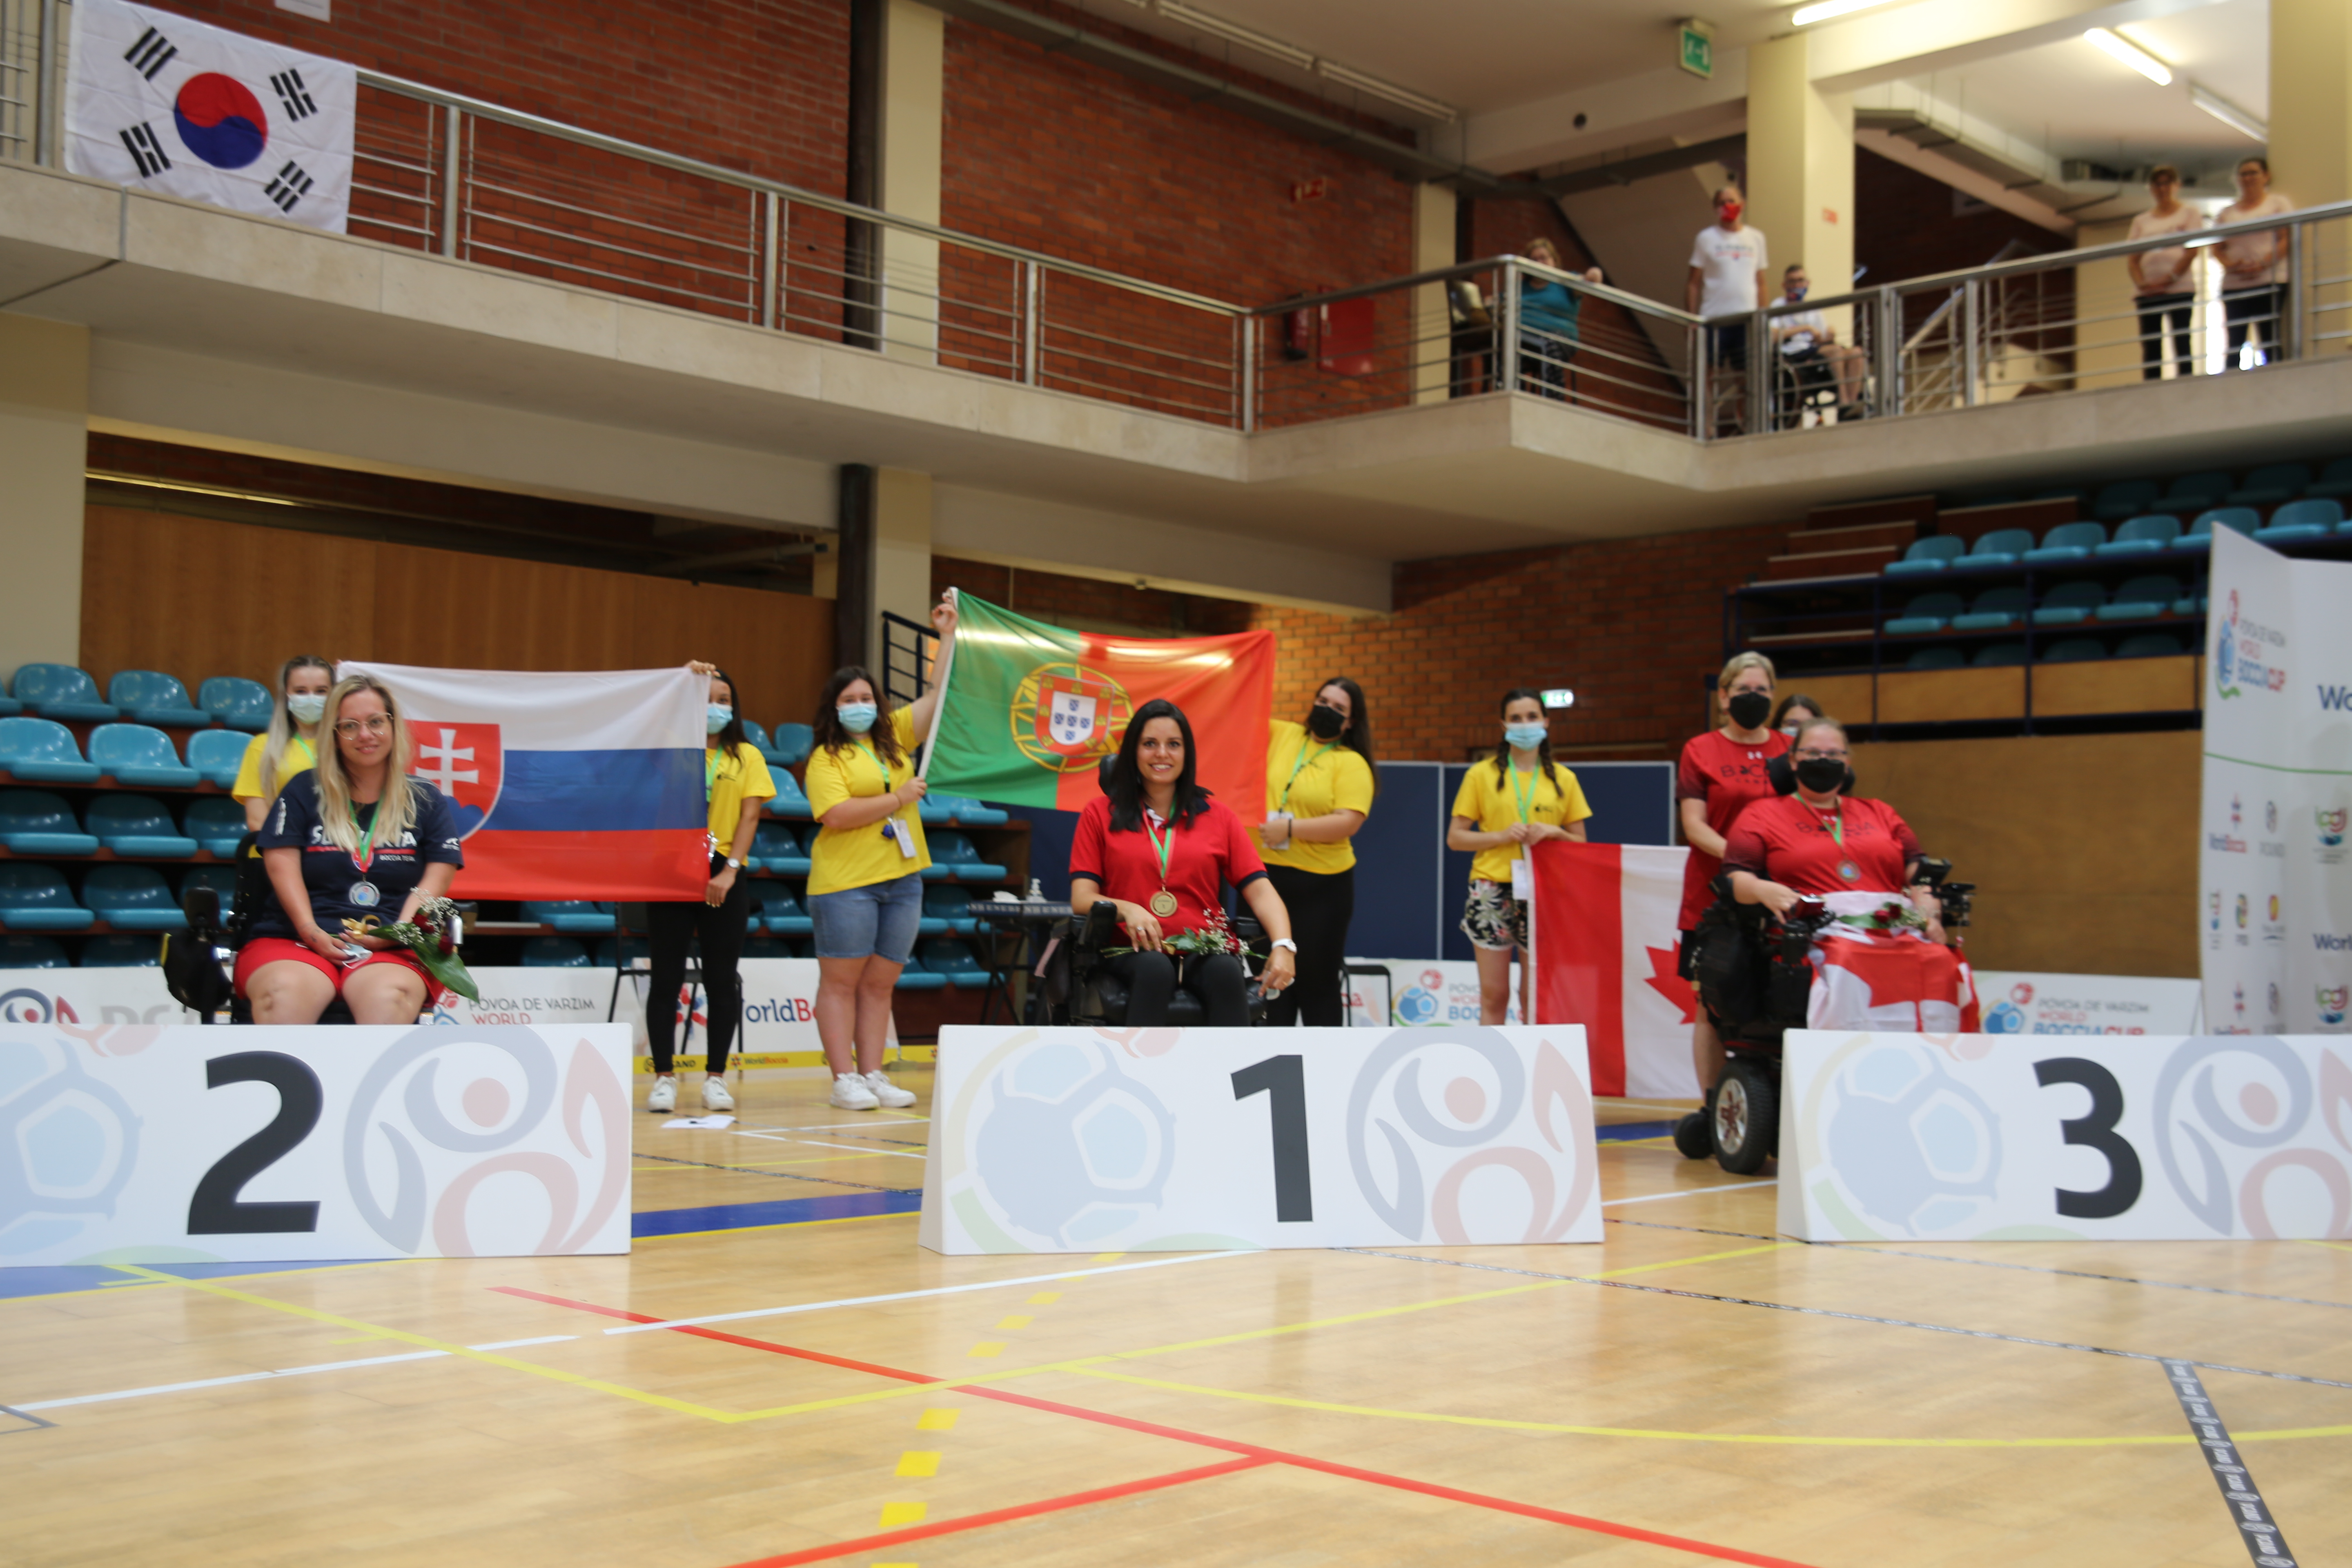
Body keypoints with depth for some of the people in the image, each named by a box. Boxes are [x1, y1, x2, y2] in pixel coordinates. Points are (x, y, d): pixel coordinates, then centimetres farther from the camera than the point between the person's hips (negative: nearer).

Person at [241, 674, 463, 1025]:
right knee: (283, 994, -37)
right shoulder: (304, 791, 15)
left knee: (389, 997, -38)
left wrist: (399, 930, -11)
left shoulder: (426, 801, 16)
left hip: (392, 951, 0)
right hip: (295, 940, 0)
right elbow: (282, 864, 5)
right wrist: (311, 931, -12)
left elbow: (438, 874, 7)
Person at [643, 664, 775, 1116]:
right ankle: (664, 1077, 6)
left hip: (723, 878, 1)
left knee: (722, 980, 3)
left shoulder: (746, 756, 8)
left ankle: (715, 1078, 10)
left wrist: (730, 869, -10)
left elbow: (750, 816, 0)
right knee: (666, 978, 0)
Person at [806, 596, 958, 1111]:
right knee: (841, 982, 0)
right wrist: (898, 800, -13)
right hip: (846, 882, -6)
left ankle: (873, 1075, 13)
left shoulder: (894, 736, 14)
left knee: (880, 983, 9)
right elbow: (835, 815, -16)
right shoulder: (826, 758, -3)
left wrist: (947, 636, 10)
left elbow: (938, 695, 14)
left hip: (902, 880, 6)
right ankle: (845, 1079, 2)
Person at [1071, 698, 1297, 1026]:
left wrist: (1283, 946, -12)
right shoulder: (1100, 814, 14)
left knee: (1226, 972, -35)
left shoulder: (1217, 816, 18)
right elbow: (1082, 899, 6)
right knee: (1155, 969, -37)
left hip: (1204, 949, 1)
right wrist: (1127, 909, -17)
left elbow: (1260, 891, 8)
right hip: (1134, 950, -1)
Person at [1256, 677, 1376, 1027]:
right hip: (1265, 877, 4)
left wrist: (1290, 828, -21)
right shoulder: (1281, 735, 7)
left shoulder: (1351, 763, -6)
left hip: (1320, 884, -4)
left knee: (1319, 983, 5)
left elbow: (1348, 823, -17)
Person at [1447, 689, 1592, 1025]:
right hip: (1493, 892, -1)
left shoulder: (1564, 779, 11)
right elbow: (1455, 838, 4)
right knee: (1494, 995, -1)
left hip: (1543, 894, 1)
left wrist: (1553, 832, -6)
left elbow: (1580, 843, 14)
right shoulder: (1482, 776, 6)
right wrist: (1502, 836, -10)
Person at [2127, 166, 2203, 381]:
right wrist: (2142, 283, -10)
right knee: (2150, 348, -3)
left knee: (2182, 345, -7)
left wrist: (2170, 279, -14)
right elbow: (2132, 258, 10)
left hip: (2180, 288, -3)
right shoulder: (2141, 221, 19)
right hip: (2147, 291, 3)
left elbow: (2192, 250, -1)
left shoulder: (2189, 213, 11)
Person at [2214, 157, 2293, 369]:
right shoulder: (2227, 213, 18)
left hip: (2270, 280, -3)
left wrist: (2263, 264, -16)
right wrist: (2230, 265, -11)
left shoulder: (2278, 203, 8)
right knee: (2234, 343, -1)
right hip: (2234, 285, 3)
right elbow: (2217, 248, 11)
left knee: (2270, 340, -6)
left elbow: (2287, 240, -2)